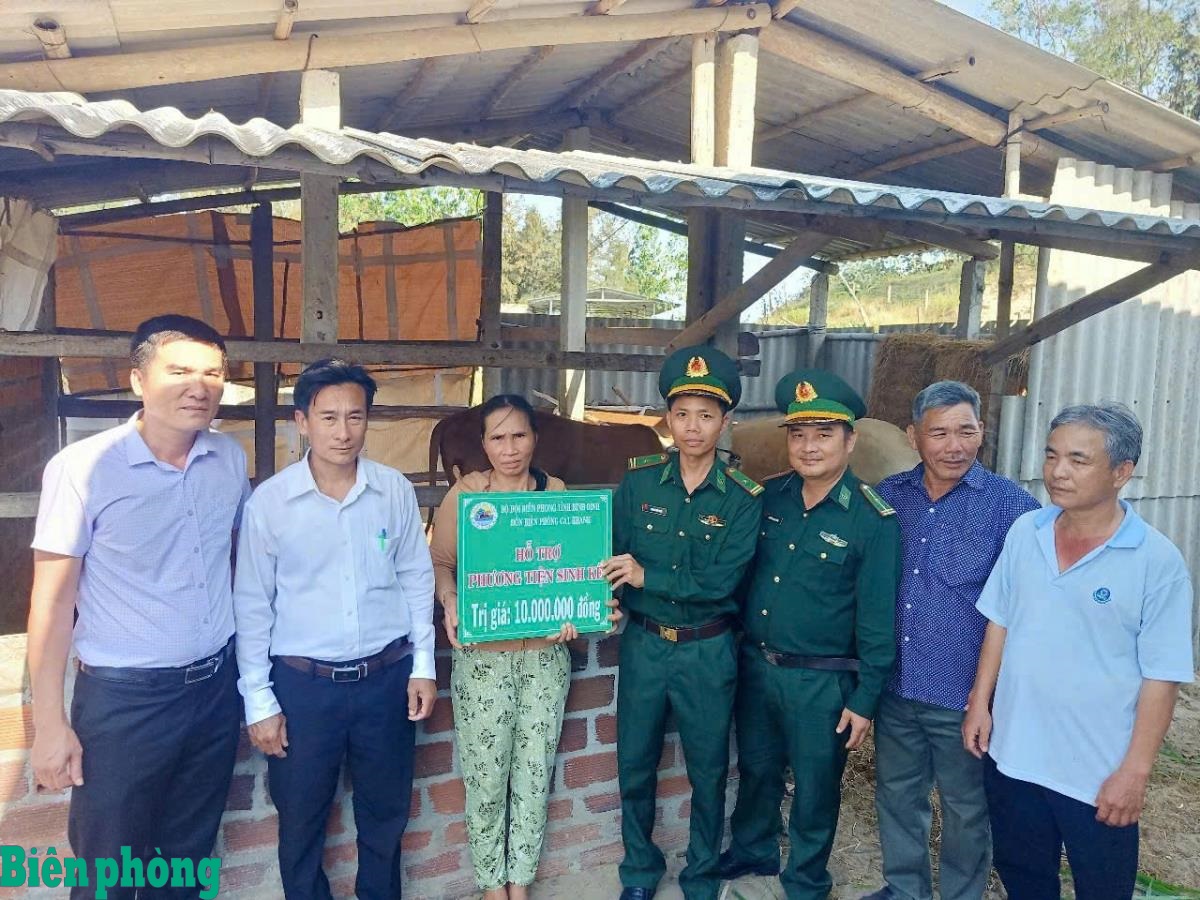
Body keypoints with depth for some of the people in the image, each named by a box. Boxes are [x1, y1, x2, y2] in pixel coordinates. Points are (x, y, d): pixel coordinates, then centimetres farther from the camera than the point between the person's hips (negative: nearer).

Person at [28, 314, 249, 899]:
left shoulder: (231, 459, -1)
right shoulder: (82, 468, -14)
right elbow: (54, 598, -11)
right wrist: (50, 723, -10)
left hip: (216, 686, 4)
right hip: (123, 698, -4)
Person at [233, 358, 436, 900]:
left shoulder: (396, 491, -4)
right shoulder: (268, 501, -10)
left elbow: (417, 580, 4)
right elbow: (251, 605, -4)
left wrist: (422, 665, 4)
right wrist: (258, 701, -3)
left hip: (387, 676, 2)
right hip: (302, 682, -1)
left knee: (386, 810, 19)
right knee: (301, 817, 15)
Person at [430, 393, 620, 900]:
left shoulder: (556, 492, -1)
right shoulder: (464, 493, -6)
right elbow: (439, 562, 1)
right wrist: (449, 600, -18)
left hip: (546, 654, 2)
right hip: (482, 655, -2)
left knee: (535, 771, 13)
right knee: (486, 774, 9)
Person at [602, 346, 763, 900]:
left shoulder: (742, 499, -10)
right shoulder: (638, 482, -3)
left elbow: (721, 581, -19)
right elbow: (615, 557, -5)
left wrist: (646, 576, -21)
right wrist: (610, 603, -24)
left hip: (708, 652, -1)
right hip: (643, 645, 2)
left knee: (708, 771, 15)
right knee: (635, 766, 15)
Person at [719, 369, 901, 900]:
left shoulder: (874, 520, -15)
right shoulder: (768, 496, -2)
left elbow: (877, 620, -12)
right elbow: (741, 573, 10)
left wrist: (864, 700, -10)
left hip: (821, 681, -4)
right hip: (754, 665, 5)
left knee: (814, 787, 15)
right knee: (756, 770, 23)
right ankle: (752, 851, 48)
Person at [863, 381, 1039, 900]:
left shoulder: (1010, 506, -12)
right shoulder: (888, 496, 0)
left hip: (965, 697, -4)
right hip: (895, 687, 4)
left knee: (967, 808, 15)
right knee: (896, 795, 20)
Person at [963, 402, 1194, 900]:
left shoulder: (1158, 560, -14)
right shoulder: (1023, 532, -2)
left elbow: (1161, 677, -13)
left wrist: (1135, 771, -13)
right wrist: (979, 702, 4)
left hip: (1099, 771, -3)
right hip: (1012, 755, 4)